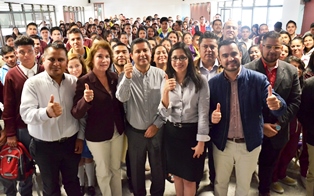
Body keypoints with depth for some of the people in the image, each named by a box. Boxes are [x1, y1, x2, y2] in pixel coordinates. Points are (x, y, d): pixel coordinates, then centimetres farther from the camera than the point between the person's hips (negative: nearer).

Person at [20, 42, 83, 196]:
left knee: (72, 182, 22)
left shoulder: (74, 82, -3)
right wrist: (46, 112, -41)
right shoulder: (32, 83, -13)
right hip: (44, 146, -2)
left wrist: (80, 136, 5)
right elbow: (26, 114, -22)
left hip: (71, 142, 2)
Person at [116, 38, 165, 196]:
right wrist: (128, 77, -38)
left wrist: (157, 124, -7)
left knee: (158, 168, 16)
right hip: (134, 131, 0)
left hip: (157, 130, 1)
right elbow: (121, 98, -24)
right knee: (136, 169, 17)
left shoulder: (160, 74, -5)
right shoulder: (125, 75, -7)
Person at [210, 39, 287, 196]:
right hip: (222, 143, 1)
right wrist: (212, 116, -23)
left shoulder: (258, 79, -11)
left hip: (249, 144, 0)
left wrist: (276, 105, -39)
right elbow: (207, 110, 0)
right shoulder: (213, 82, -7)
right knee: (219, 183, 21)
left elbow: (280, 108, -16)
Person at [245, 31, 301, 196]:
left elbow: (295, 101, -3)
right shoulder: (248, 70, -12)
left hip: (277, 131, 3)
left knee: (268, 165, 23)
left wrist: (280, 124, -13)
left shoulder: (291, 71, -2)